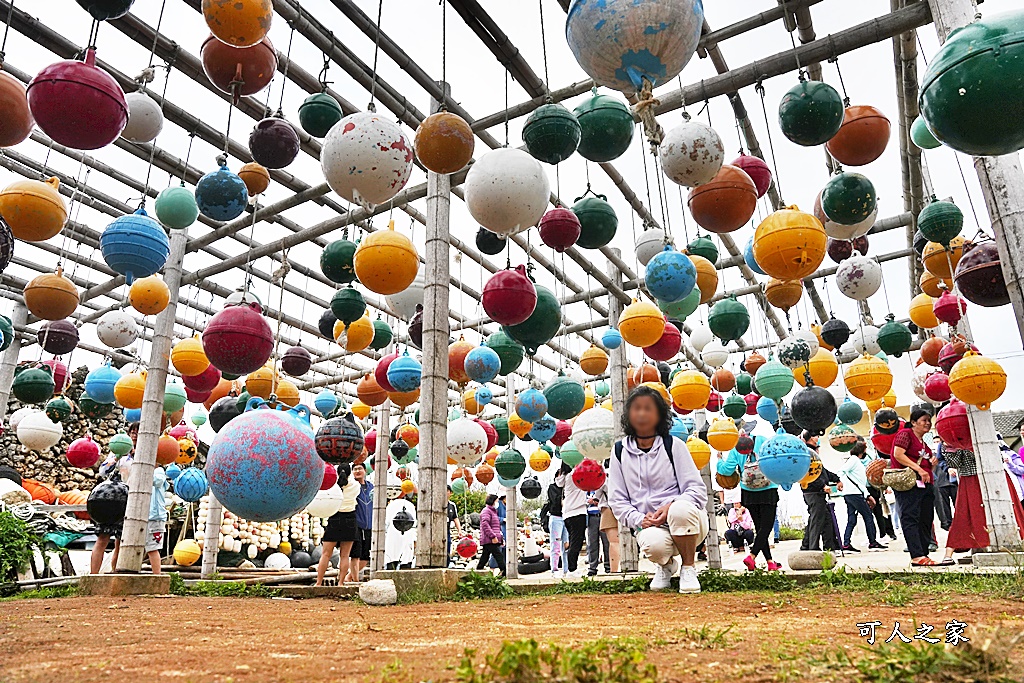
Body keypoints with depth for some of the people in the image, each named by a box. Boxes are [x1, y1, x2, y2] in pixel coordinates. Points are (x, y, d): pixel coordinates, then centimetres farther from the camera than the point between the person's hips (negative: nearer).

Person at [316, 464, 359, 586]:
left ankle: (318, 583, 7)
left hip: (334, 521, -1)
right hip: (350, 521, 1)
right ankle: (341, 583, 5)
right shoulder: (355, 486, -2)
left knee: (326, 554, 5)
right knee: (345, 555, 5)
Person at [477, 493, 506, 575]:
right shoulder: (486, 511, -7)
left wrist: (501, 538, 22)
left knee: (484, 558, 11)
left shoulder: (493, 511, 26)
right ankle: (504, 573, -15)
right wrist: (493, 536, -25)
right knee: (499, 556, -13)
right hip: (490, 540, -10)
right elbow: (485, 524, -21)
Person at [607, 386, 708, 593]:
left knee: (680, 510, -36)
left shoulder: (673, 445, 0)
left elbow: (698, 490, -5)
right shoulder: (620, 451, 6)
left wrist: (671, 506, -23)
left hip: (687, 522, -1)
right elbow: (617, 500, 5)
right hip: (649, 526, 1)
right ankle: (666, 565, 6)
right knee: (653, 544, -35)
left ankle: (688, 568, -8)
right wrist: (639, 519, -12)